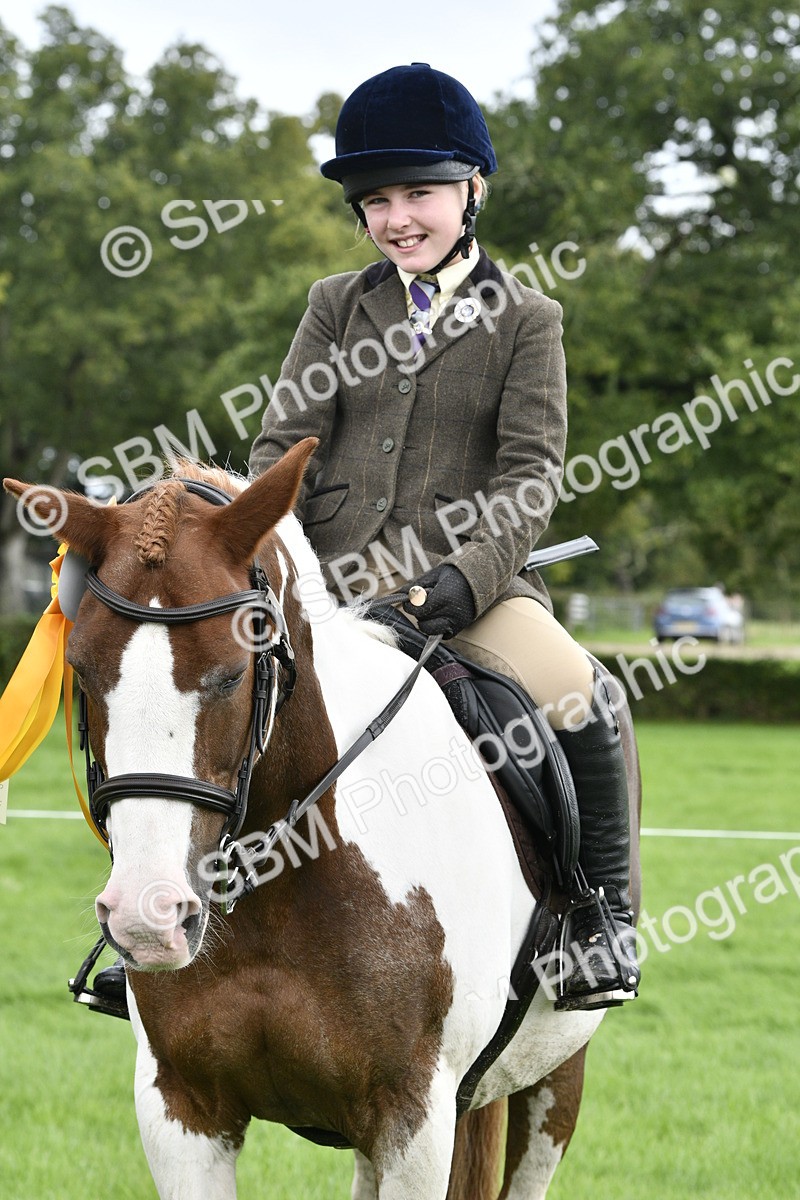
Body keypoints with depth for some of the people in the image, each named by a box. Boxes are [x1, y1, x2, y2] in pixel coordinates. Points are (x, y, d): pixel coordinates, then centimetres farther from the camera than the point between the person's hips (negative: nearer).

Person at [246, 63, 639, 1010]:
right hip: (332, 577, 3)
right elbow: (284, 443, 9)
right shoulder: (336, 306, 13)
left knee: (580, 698, -28)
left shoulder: (525, 320, 5)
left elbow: (530, 473, -3)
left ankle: (603, 910, -8)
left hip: (464, 576, -3)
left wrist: (472, 575, -20)